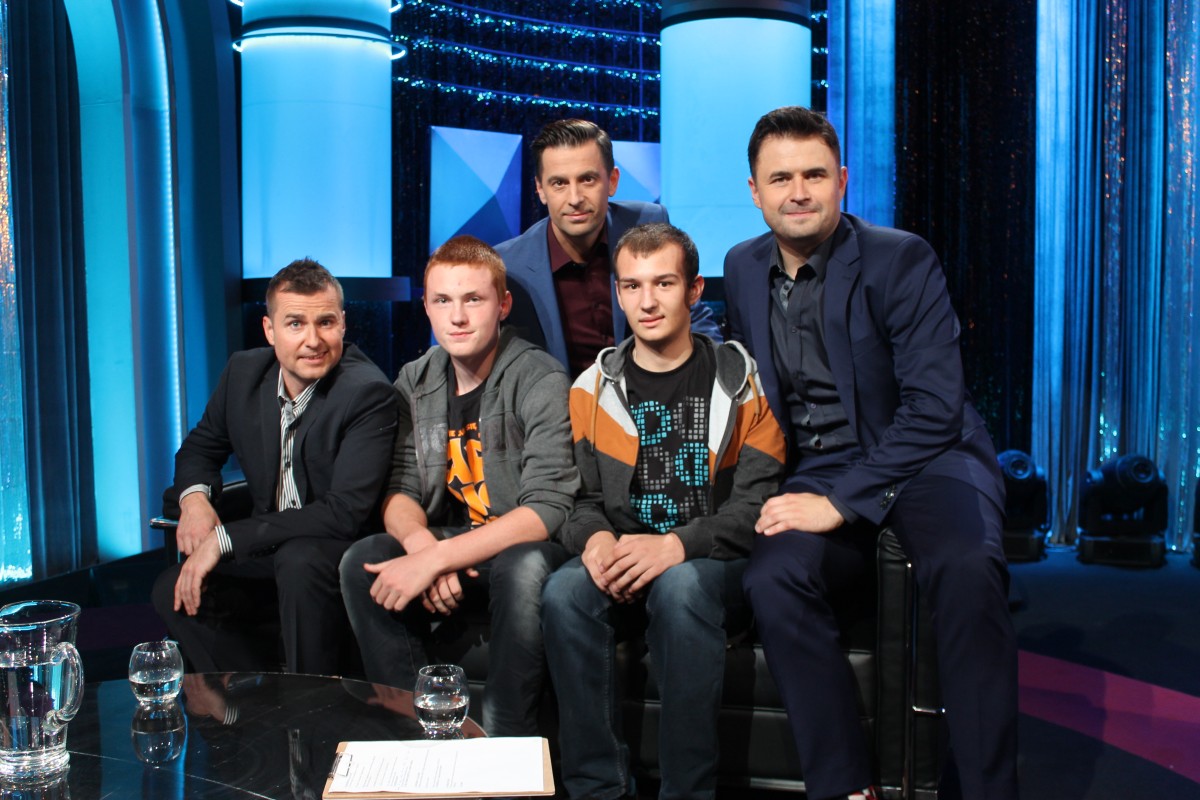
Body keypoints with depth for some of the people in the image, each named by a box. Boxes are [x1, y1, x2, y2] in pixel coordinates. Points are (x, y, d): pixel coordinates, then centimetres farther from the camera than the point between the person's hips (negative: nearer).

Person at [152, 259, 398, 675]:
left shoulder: (368, 394, -20)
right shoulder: (244, 371, 0)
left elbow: (345, 512, -27)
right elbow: (201, 445, 17)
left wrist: (225, 538, -26)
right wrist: (195, 496, -8)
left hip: (342, 560, -6)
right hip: (268, 552, 6)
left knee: (298, 558, -35)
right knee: (173, 591, -12)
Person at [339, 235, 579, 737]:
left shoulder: (539, 381, -15)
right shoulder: (415, 384, 4)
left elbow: (546, 511, -23)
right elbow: (400, 491, 1)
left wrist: (437, 558, -29)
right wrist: (422, 545, -23)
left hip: (525, 549, -5)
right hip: (448, 549, 5)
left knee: (523, 568, -37)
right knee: (361, 562, -20)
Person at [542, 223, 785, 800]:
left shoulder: (741, 381, 1)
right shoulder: (593, 388, 10)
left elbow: (755, 503, -7)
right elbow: (580, 499, 10)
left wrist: (676, 545, -22)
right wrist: (595, 539, -14)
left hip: (714, 565, -2)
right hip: (621, 563, 3)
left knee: (680, 588, -36)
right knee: (564, 593, -29)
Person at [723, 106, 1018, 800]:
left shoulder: (903, 260, -8)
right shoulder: (743, 268, 9)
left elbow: (935, 406, -15)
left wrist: (842, 501, -22)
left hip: (923, 457, -3)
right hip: (815, 474, 4)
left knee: (967, 568, -35)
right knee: (773, 579, -28)